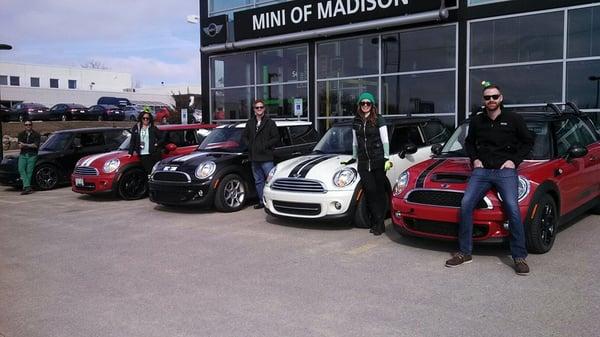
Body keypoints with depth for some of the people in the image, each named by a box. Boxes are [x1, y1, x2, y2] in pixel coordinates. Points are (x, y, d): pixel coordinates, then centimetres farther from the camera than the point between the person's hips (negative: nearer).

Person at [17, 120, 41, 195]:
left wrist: (25, 145, -11)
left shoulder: (36, 135, 4)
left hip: (32, 155, -3)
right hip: (23, 155, 3)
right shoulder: (21, 134, 13)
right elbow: (20, 146, 1)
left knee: (29, 171, -6)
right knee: (21, 169, -15)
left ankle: (25, 188, 0)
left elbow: (36, 145, -8)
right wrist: (30, 145, -15)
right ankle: (27, 186, -20)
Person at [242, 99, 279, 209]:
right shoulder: (250, 123, 12)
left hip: (266, 157, -6)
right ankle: (262, 201, 20)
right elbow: (244, 136, 21)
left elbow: (276, 138, -4)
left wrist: (265, 145, -11)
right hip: (254, 157, 6)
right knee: (258, 181, 11)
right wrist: (249, 145, 4)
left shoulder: (270, 123, -2)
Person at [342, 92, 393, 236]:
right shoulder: (356, 122, 13)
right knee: (370, 191, -3)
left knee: (379, 192, -2)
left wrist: (387, 158, -10)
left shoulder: (379, 120, 1)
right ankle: (377, 222, 0)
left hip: (378, 160, -4)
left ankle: (379, 223, 0)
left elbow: (385, 140, -2)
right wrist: (354, 158, 24)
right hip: (363, 162, 4)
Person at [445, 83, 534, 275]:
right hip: (482, 170, 3)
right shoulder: (477, 121, 12)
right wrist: (474, 159, 10)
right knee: (466, 204, -14)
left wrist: (514, 160, -2)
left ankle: (519, 257, -8)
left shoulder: (513, 119, 4)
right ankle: (464, 252, -5)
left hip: (506, 171, -3)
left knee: (512, 209, -20)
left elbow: (528, 142, 10)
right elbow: (469, 142, 27)